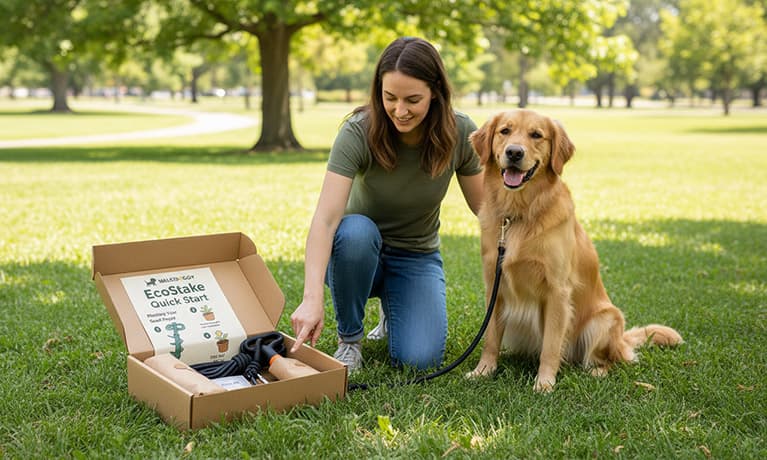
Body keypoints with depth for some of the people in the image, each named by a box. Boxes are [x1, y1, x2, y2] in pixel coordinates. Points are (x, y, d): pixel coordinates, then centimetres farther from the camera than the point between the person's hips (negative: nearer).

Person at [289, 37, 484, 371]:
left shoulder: (460, 132, -17)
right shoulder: (358, 132, -26)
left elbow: (484, 205, -3)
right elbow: (325, 219, -35)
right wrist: (313, 298, -47)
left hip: (418, 258, 2)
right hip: (357, 250, -1)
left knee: (418, 360, -22)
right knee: (356, 230, -38)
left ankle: (395, 309, 15)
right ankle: (349, 338, -11)